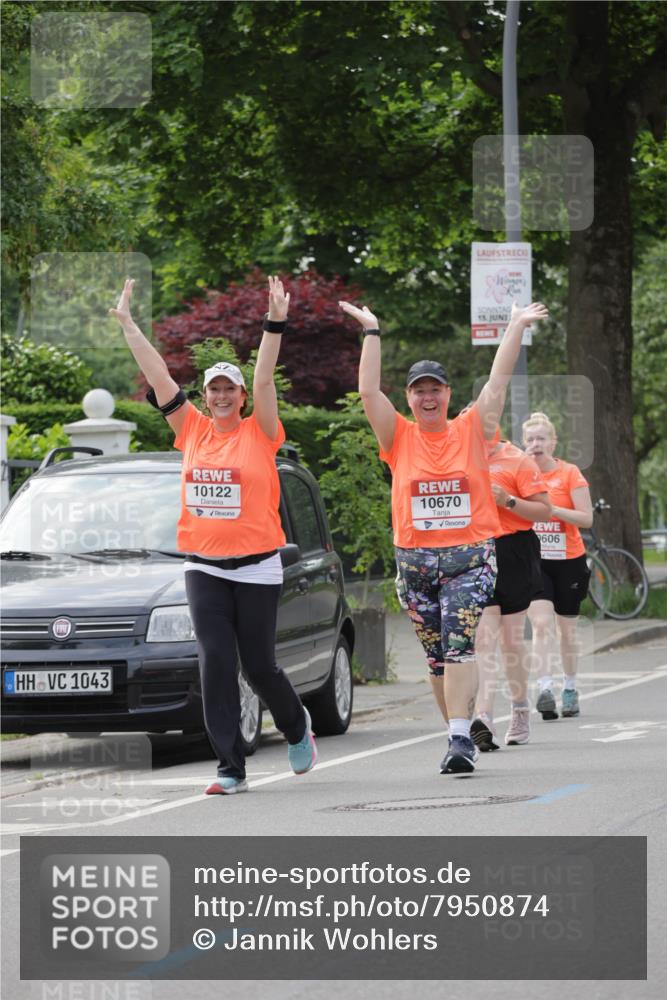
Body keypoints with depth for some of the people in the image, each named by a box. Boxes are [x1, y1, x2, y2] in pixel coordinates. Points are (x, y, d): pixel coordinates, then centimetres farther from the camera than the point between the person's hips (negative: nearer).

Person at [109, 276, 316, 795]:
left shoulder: (259, 434, -2)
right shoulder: (193, 430, 6)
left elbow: (264, 381, -14)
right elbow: (158, 376, 5)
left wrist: (275, 325, -24)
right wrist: (128, 324, 4)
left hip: (256, 567, -3)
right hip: (204, 566, 3)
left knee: (259, 664, 4)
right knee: (216, 663, -5)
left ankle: (298, 726, 35)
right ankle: (231, 767, -4)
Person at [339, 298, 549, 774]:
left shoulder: (472, 431, 5)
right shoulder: (400, 438, 6)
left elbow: (498, 382, 3)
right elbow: (369, 391, 0)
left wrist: (517, 327, 2)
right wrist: (371, 332, -1)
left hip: (469, 556, -2)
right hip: (415, 559, 2)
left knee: (459, 644, -17)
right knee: (437, 655, 7)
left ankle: (460, 737, -22)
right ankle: (461, 731, 19)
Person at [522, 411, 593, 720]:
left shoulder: (569, 473, -4)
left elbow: (586, 518, -9)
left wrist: (552, 509, -22)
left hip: (568, 560, 0)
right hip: (532, 561, 0)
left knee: (567, 628, 10)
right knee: (541, 624, -17)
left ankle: (570, 690, 24)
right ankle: (544, 688, -24)